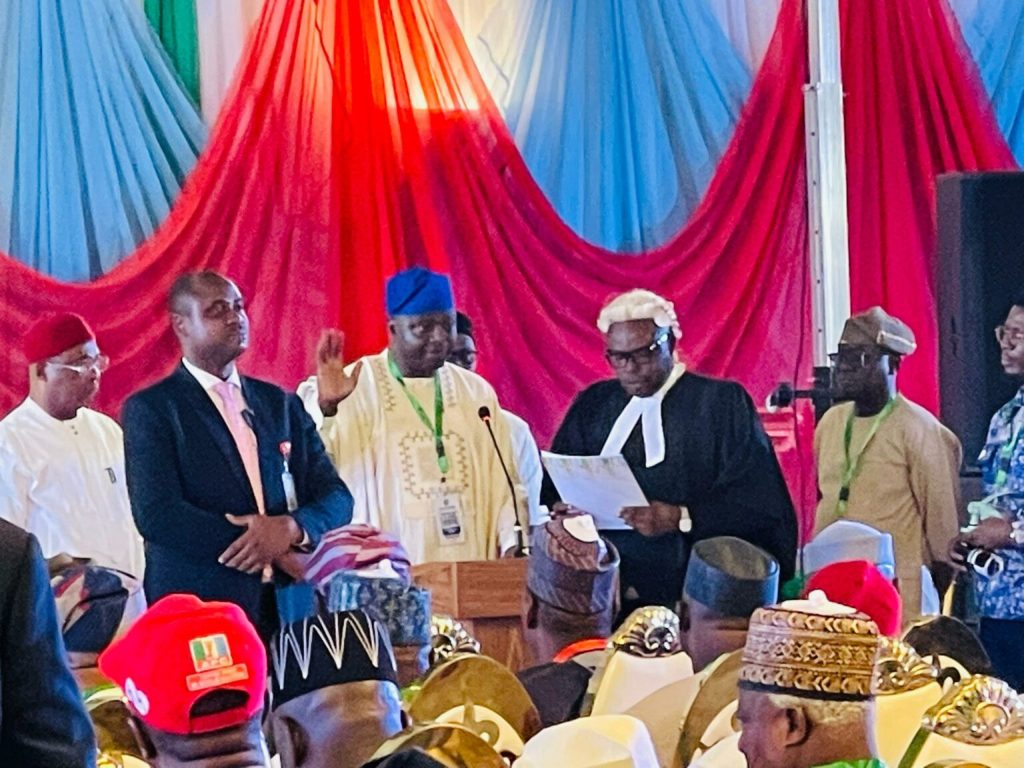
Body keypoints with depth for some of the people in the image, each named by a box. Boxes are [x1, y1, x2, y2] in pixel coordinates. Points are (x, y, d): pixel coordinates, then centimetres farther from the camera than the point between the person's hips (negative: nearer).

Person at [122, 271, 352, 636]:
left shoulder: (281, 404, 17)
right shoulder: (150, 409, 2)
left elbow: (335, 497, 11)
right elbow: (156, 514, -10)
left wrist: (292, 528, -11)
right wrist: (253, 542, -10)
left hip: (289, 605, 4)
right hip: (198, 610, -4)